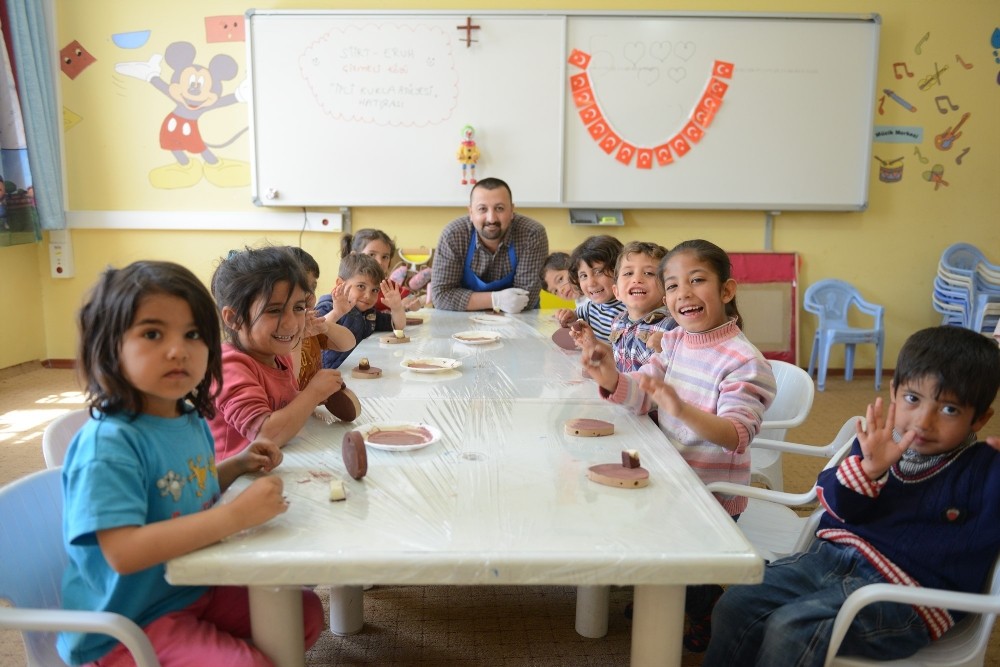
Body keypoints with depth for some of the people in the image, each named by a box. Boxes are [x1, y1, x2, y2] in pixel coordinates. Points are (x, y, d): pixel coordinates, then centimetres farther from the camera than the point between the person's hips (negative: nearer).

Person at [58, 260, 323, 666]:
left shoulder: (191, 420, 0)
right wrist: (236, 515, -35)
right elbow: (124, 552, -33)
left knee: (307, 612, 12)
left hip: (196, 590, 8)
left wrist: (238, 465, 1)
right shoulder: (108, 444, -25)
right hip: (128, 627, -8)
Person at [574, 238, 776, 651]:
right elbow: (640, 395, -5)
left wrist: (683, 410, -48)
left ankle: (702, 622, 38)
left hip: (711, 495, -6)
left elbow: (738, 434, -30)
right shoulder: (673, 342, 0)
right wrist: (612, 381, -28)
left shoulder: (744, 361, -22)